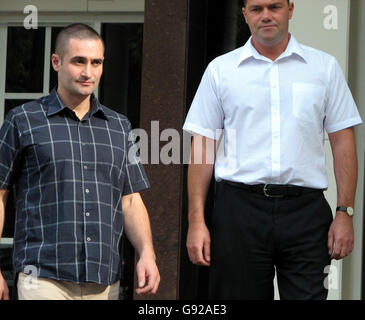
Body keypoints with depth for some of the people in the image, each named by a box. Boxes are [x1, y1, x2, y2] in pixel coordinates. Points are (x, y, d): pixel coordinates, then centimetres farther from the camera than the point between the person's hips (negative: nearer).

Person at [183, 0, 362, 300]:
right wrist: (196, 221, -2)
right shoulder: (221, 69, 8)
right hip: (240, 208, 0)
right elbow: (203, 147, 5)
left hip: (306, 210, 0)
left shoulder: (325, 66, 9)